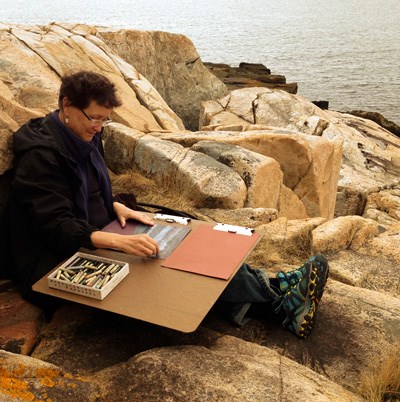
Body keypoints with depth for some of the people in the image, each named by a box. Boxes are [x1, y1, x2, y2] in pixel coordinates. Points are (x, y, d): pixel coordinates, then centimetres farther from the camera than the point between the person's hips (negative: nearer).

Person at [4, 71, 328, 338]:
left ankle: (270, 288, -18)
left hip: (94, 241, 9)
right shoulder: (41, 155, -19)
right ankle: (281, 301, -25)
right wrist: (119, 242, -39)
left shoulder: (85, 139, 9)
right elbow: (58, 228, -26)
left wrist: (117, 207, -1)